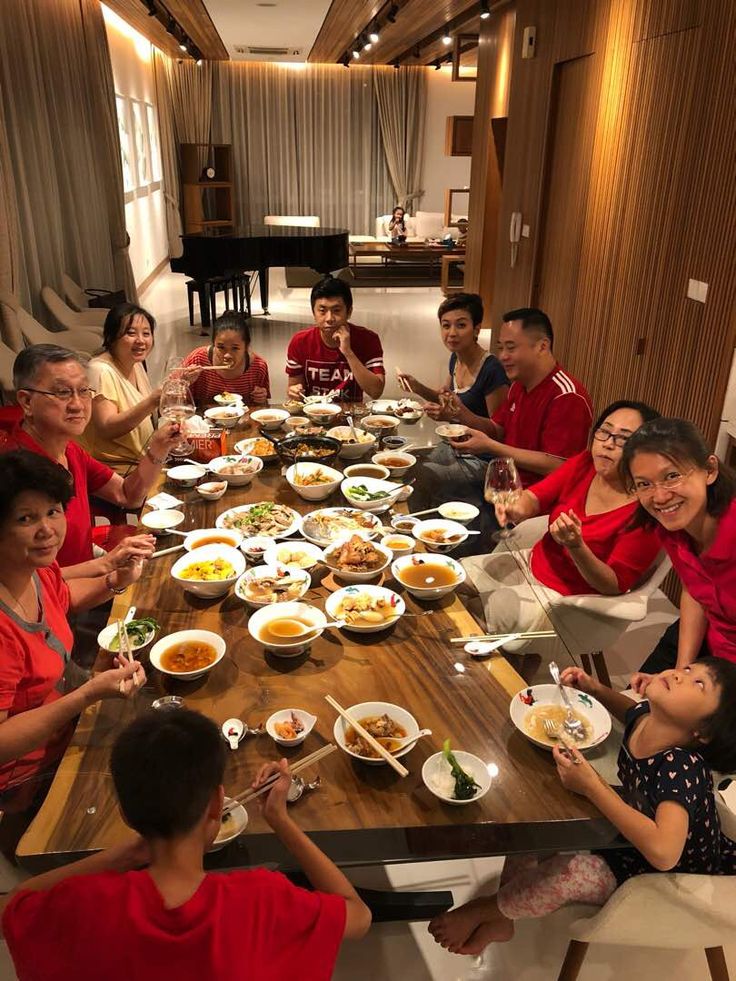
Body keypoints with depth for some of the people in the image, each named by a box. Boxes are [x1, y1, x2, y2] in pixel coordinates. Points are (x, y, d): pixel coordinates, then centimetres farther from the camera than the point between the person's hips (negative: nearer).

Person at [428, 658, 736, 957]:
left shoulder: (683, 768, -36)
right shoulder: (644, 715, -15)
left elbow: (662, 852, -48)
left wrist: (592, 786, -43)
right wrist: (594, 688, -4)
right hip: (625, 835, 8)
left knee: (571, 871, -29)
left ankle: (482, 910, 2)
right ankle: (500, 920, 12)